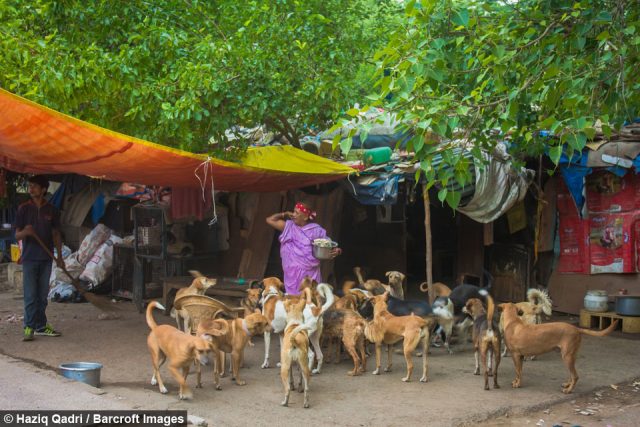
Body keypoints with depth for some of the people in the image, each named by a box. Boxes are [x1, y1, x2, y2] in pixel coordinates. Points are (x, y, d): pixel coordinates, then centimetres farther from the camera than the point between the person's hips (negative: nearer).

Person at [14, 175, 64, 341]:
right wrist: (25, 232, -24)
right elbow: (17, 235, -1)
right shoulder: (24, 209, 0)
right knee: (30, 295, -4)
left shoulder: (51, 210, 5)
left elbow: (56, 234, 11)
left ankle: (41, 326, 16)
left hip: (46, 258, 2)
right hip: (29, 258, -2)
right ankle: (29, 327, 2)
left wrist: (59, 256, 5)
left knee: (42, 295, 8)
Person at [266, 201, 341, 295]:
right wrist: (285, 214, 6)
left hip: (309, 273, -3)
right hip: (292, 273, 3)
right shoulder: (288, 226, 6)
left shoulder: (315, 230, -3)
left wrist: (336, 251, -22)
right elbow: (269, 220, 10)